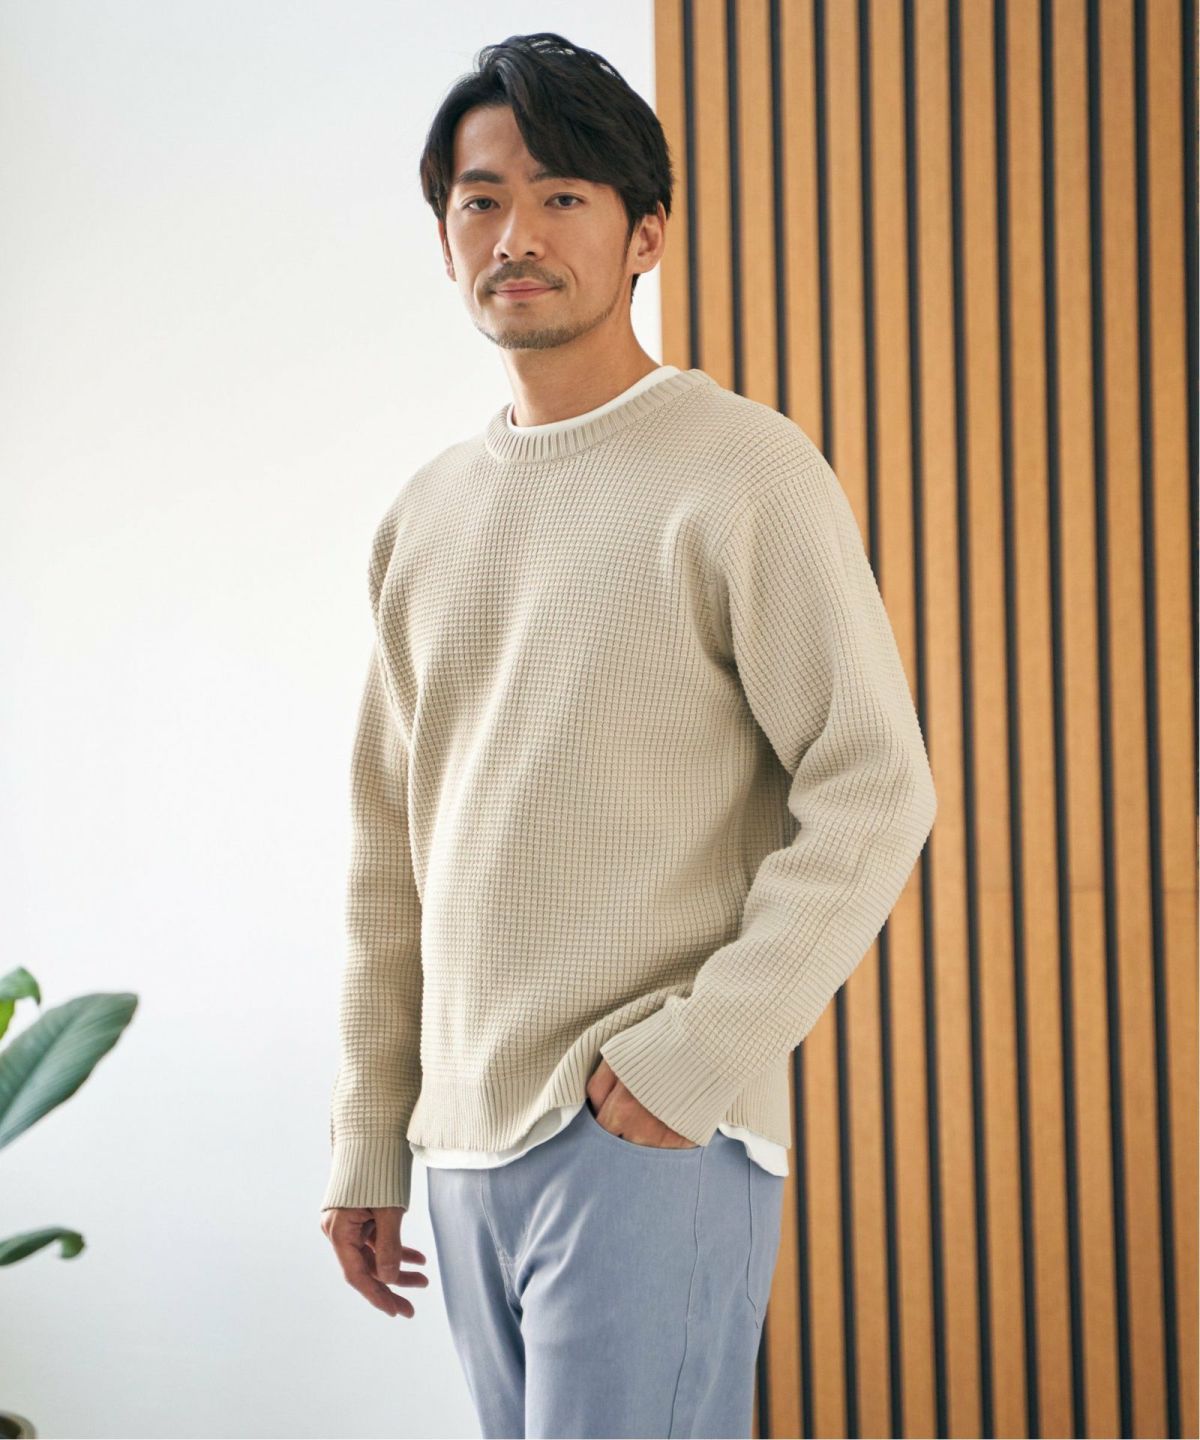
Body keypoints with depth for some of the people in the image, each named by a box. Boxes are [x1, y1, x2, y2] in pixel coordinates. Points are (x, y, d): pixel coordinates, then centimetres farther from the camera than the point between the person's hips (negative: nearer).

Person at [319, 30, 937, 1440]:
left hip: (654, 1143, -6)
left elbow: (875, 792, -11)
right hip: (466, 1150, 6)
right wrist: (365, 1148, 15)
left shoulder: (744, 471, -5)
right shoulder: (426, 515, 15)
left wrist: (697, 1056, -16)